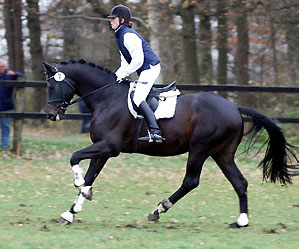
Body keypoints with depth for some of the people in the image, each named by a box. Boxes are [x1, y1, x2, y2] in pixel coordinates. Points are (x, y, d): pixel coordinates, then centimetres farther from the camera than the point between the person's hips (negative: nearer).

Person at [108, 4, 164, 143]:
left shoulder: (128, 36, -17)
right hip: (145, 71, 11)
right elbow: (126, 62, 21)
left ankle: (155, 132, -30)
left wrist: (123, 74, -17)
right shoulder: (120, 36, 17)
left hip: (150, 68, -11)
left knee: (138, 98, -21)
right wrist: (117, 75, 7)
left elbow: (138, 60, -22)